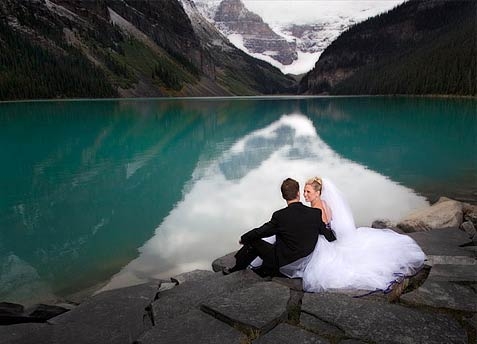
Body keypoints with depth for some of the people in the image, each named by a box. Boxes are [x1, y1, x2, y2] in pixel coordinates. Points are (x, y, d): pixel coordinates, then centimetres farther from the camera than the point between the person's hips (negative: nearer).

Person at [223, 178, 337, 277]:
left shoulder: (280, 216, -21)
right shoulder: (316, 213, -12)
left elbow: (259, 232, -9)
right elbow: (329, 236, -1)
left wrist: (244, 238, 11)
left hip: (284, 262, -5)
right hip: (305, 262, 5)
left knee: (253, 240, 13)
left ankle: (238, 268, 28)